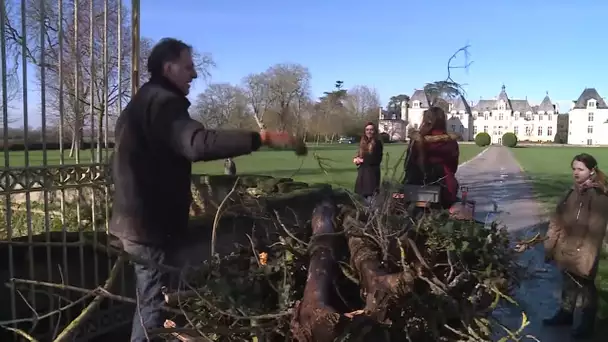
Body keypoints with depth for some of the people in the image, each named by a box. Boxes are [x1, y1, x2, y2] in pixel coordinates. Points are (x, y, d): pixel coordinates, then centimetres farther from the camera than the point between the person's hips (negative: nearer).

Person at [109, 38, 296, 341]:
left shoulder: (142, 102, 18)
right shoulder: (162, 102, -17)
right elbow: (199, 143, -36)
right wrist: (263, 138, -38)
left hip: (138, 219, 11)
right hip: (152, 224, -11)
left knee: (150, 303, 22)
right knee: (155, 306, -1)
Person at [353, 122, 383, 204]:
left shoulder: (377, 143, -6)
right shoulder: (363, 142, 11)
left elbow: (377, 160, -12)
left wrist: (362, 160, -10)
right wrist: (357, 159, -5)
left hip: (372, 173, -6)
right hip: (362, 172, 6)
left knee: (370, 196, -8)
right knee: (361, 196, 10)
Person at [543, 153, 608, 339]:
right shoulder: (574, 191, 6)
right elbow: (558, 219, 10)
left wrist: (586, 256, -24)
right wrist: (551, 244, 9)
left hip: (583, 254, -7)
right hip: (567, 250, 7)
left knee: (586, 288, 10)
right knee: (569, 284, 22)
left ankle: (587, 324, 27)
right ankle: (565, 314, 39)